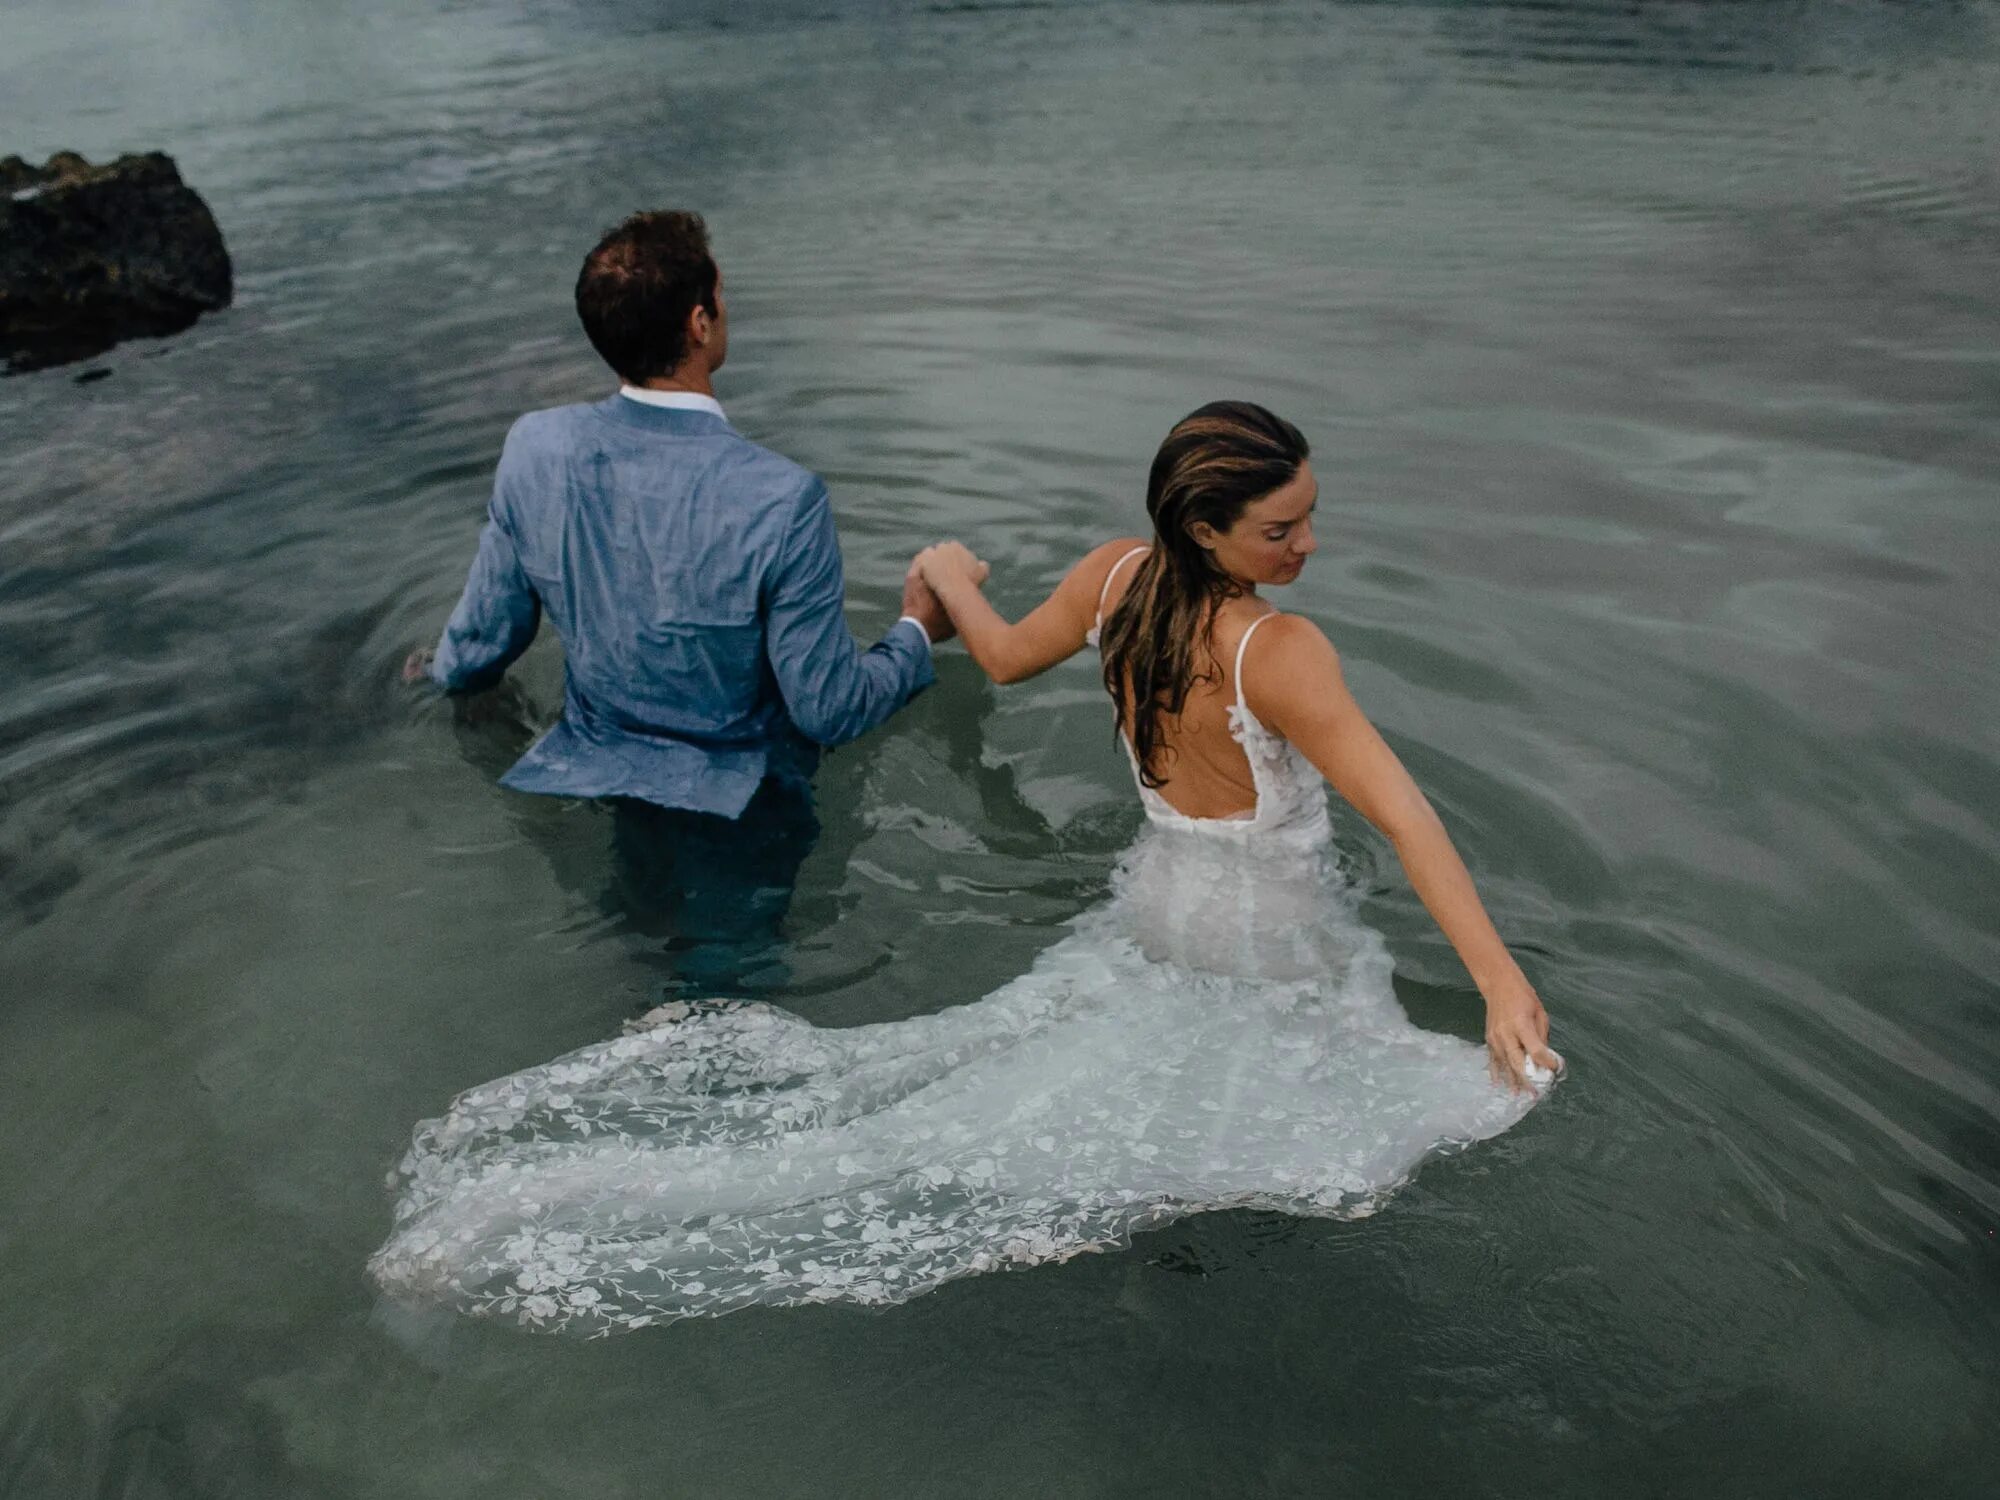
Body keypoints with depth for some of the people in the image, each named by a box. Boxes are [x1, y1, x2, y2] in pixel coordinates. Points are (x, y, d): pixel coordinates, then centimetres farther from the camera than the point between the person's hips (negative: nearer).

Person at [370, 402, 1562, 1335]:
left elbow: (1005, 656, 8)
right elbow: (1402, 814, -32)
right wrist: (1504, 979, -31)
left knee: (973, 1089, 10)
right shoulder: (1280, 653, -28)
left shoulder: (1114, 577, -10)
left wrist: (950, 575, 29)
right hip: (1270, 941, -6)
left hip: (1156, 910, 7)